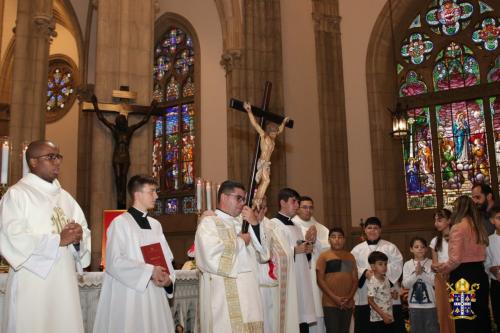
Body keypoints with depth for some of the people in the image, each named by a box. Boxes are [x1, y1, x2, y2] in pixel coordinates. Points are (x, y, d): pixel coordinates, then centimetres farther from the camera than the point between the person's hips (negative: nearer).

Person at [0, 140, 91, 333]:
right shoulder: (17, 194, -5)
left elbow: (85, 230, 13)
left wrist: (78, 235, -11)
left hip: (65, 281, 6)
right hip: (32, 283, -6)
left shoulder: (64, 197, 16)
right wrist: (59, 239, -15)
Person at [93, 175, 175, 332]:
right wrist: (149, 271, -17)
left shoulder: (155, 225, 12)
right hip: (129, 297, -6)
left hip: (155, 296, 6)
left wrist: (168, 278, -9)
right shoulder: (120, 223, -7)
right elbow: (114, 262, -15)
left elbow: (166, 257, 10)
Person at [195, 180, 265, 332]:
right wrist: (240, 241, -5)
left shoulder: (243, 222, 15)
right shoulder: (208, 222, -4)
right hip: (223, 295, -6)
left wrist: (255, 224, -2)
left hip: (248, 292, 6)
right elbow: (212, 258, -20)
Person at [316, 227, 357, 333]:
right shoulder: (324, 256, -1)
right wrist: (334, 297, -14)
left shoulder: (350, 256, 12)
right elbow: (320, 280, -6)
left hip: (348, 303, 4)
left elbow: (355, 279, 10)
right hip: (330, 303, -4)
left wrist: (349, 297, -6)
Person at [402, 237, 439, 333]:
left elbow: (435, 282, -10)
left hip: (430, 303, -2)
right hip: (414, 304, 2)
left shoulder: (431, 263, -2)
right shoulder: (407, 264, 1)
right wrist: (416, 273, -17)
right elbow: (406, 284, -5)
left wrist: (422, 272, -19)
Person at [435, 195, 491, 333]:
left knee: (464, 321, 0)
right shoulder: (478, 227, 10)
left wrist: (441, 268, -2)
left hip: (463, 276, -7)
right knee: (482, 316, 13)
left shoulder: (458, 227, -13)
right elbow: (481, 254, 14)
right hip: (479, 274, 8)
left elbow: (455, 260, -17)